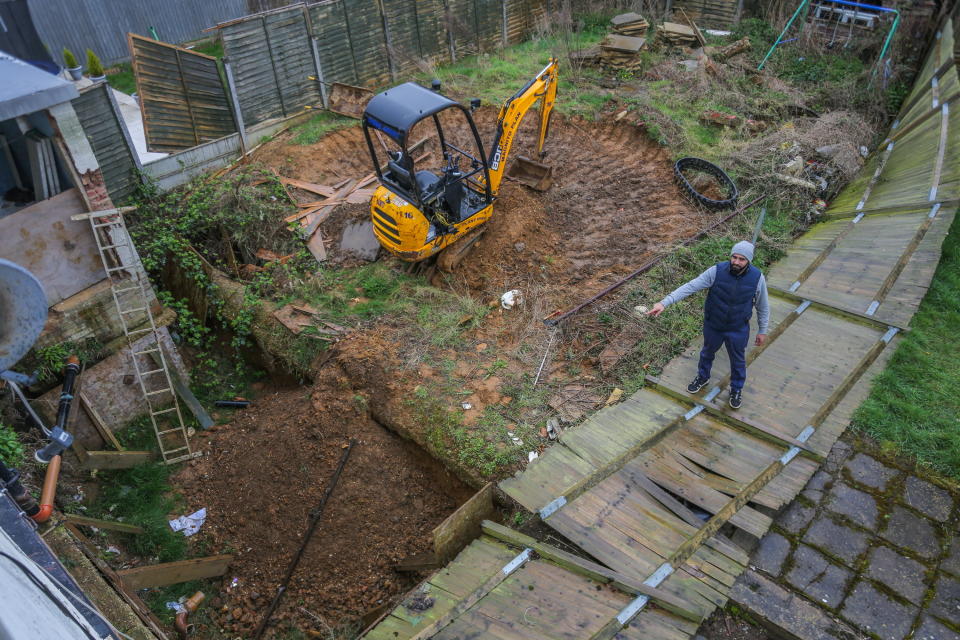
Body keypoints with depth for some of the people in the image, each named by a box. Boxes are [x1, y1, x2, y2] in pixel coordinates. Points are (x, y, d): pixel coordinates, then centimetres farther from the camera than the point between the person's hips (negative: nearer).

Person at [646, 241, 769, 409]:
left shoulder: (757, 278, -20)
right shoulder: (716, 271, -24)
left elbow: (763, 307, -5)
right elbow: (690, 286, -25)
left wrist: (762, 330, 3)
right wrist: (664, 303, -34)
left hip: (738, 330, 0)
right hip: (713, 326, 1)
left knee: (738, 360, 21)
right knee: (707, 353, 26)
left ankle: (736, 389, 49)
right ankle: (703, 377, 56)